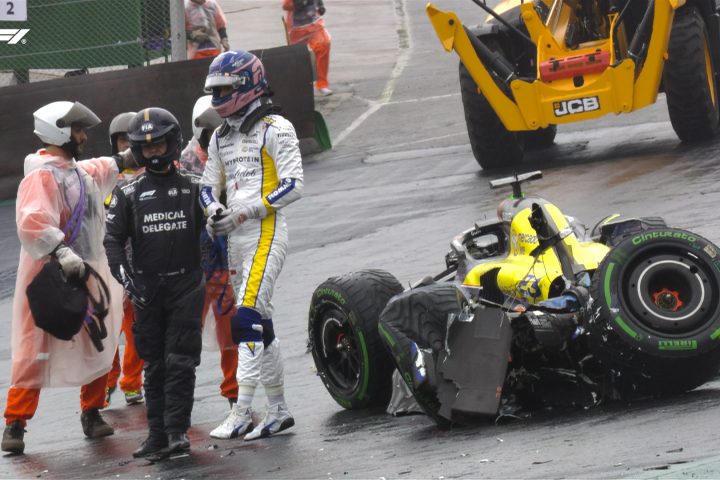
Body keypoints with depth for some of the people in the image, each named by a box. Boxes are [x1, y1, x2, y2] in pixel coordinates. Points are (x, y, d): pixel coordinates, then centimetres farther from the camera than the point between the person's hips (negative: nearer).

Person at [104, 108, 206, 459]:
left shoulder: (191, 188, 7)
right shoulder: (128, 194, 4)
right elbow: (113, 240, -1)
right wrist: (127, 280, -13)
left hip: (186, 286, -1)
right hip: (147, 289, 1)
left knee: (180, 361, -8)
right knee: (154, 365, 5)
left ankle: (178, 430, -7)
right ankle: (157, 434, 9)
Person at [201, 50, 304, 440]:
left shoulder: (275, 129, -7)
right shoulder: (221, 137, 17)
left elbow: (293, 186, -13)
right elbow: (208, 185, 21)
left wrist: (244, 213, -19)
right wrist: (214, 211, -4)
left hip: (266, 232, -8)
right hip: (236, 237, 8)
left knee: (248, 319, -18)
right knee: (260, 325, 10)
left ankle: (241, 414, -21)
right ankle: (278, 411, 17)